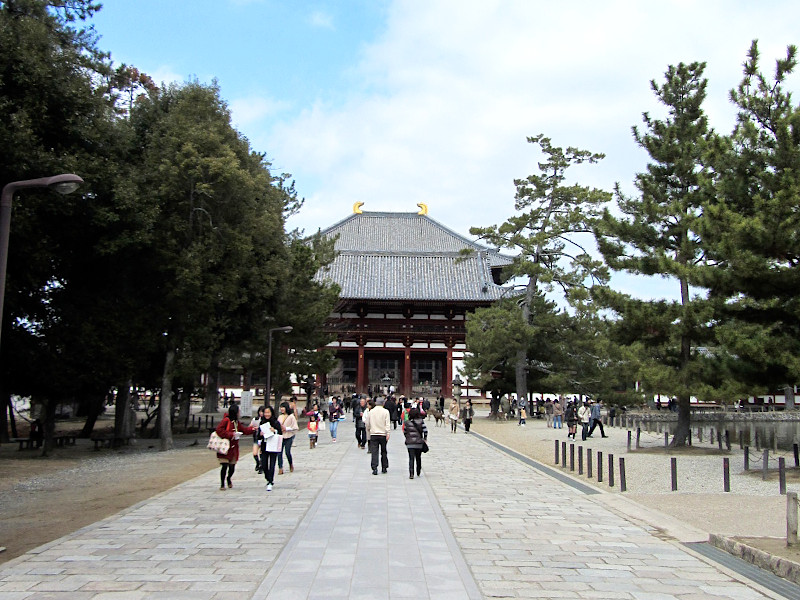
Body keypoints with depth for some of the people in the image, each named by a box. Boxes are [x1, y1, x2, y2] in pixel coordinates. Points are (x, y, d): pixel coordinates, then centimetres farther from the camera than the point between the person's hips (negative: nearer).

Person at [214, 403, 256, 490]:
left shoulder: (236, 421, 14)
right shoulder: (226, 420, -12)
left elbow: (243, 429, 25)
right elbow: (219, 430, -19)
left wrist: (252, 429, 14)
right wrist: (231, 434, -19)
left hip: (234, 448, 7)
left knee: (232, 467, 6)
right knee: (224, 466, -9)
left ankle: (229, 478, 37)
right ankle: (222, 484, 8)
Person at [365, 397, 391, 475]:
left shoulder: (371, 411, 4)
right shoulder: (385, 412, -3)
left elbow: (367, 424, 10)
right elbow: (387, 424, -9)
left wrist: (369, 433, 23)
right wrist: (388, 434, -10)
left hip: (373, 434, 1)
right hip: (383, 434, -1)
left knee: (374, 452, -2)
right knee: (384, 452, 12)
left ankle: (374, 468, -11)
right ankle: (384, 468, 17)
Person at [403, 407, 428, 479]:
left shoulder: (407, 423, -1)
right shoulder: (421, 421, -3)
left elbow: (404, 432, 7)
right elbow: (425, 430, -6)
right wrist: (425, 439, 8)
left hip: (410, 443, -1)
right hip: (419, 442, 1)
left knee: (411, 458, -1)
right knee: (418, 458, 18)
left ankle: (411, 473, -15)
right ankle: (418, 472, 30)